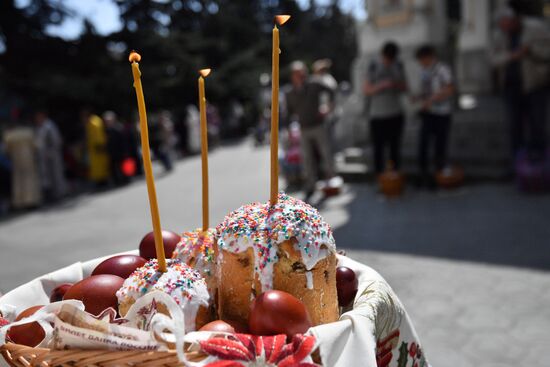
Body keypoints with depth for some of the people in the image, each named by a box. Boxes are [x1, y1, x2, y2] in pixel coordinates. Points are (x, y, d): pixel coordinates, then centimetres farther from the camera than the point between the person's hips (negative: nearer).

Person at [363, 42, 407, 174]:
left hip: (396, 114, 4)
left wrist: (398, 85, -14)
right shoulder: (373, 66, -9)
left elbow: (404, 87, 10)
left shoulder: (398, 65, 4)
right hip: (378, 115, -4)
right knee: (378, 148, 0)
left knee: (395, 147, 10)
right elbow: (366, 90, -8)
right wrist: (382, 85, -25)